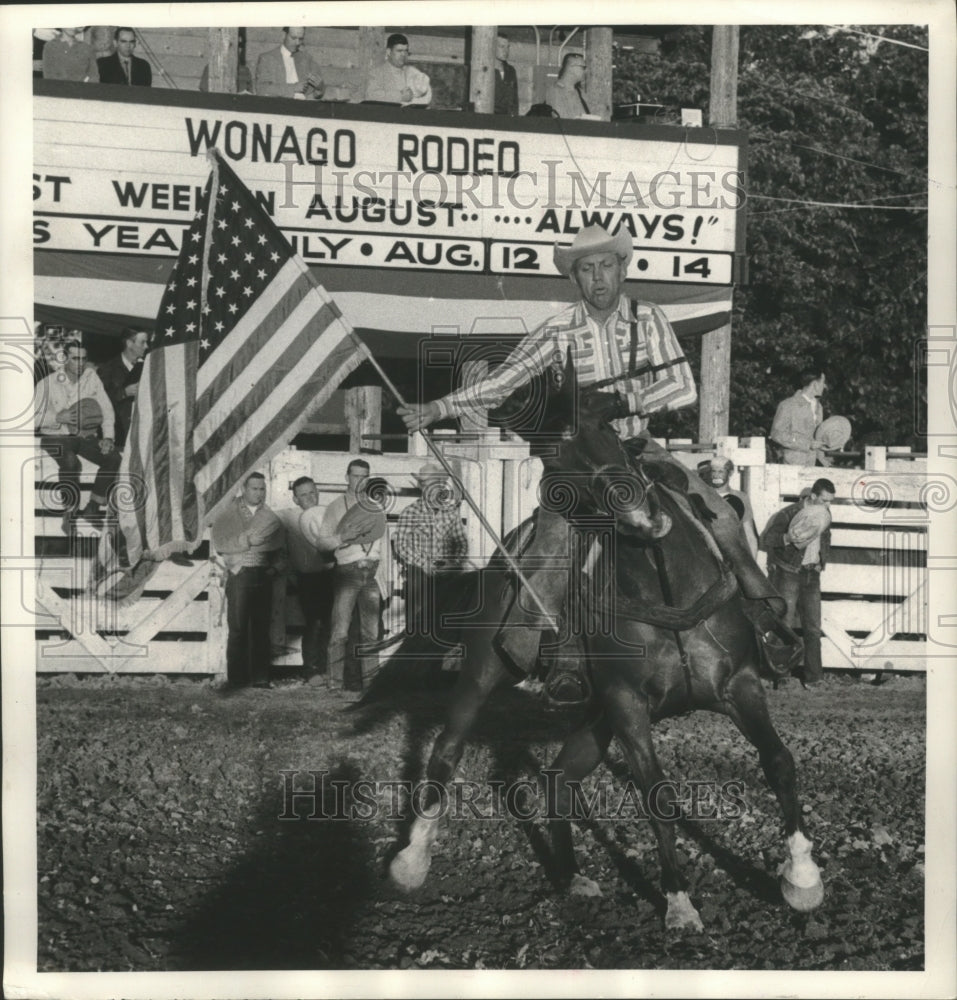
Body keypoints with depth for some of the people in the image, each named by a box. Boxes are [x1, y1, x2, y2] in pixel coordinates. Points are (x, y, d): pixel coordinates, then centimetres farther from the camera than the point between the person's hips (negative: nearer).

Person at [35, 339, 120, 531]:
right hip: (56, 437, -4)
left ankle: (92, 508, -10)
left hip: (85, 436, 4)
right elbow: (33, 418, -6)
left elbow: (106, 408, 5)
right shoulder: (48, 383, -4)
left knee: (113, 457, -20)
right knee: (70, 462, -36)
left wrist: (108, 436, -8)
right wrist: (59, 417, -20)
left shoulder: (91, 376, 5)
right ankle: (71, 511, -20)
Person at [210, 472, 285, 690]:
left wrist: (275, 567, -3)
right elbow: (220, 543, -7)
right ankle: (236, 680, -2)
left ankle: (260, 678, 9)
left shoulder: (271, 519, 14)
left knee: (261, 629, 5)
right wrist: (248, 539, -12)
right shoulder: (229, 515, 5)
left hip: (263, 576, 3)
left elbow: (279, 552, 16)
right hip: (239, 575, -3)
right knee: (238, 629, -6)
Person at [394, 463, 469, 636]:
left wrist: (456, 562, -8)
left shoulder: (452, 513, 7)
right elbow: (402, 546, -8)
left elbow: (462, 542, 12)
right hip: (418, 574, -3)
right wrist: (425, 565, -18)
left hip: (445, 576, 3)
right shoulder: (410, 513, -3)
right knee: (417, 622, -4)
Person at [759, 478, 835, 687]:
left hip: (811, 574, 5)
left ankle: (813, 676, 8)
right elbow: (766, 539, -10)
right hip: (788, 573, -5)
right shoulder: (789, 514, -14)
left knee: (813, 627, 4)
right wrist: (790, 538, -26)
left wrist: (821, 562, 8)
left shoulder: (825, 515, 5)